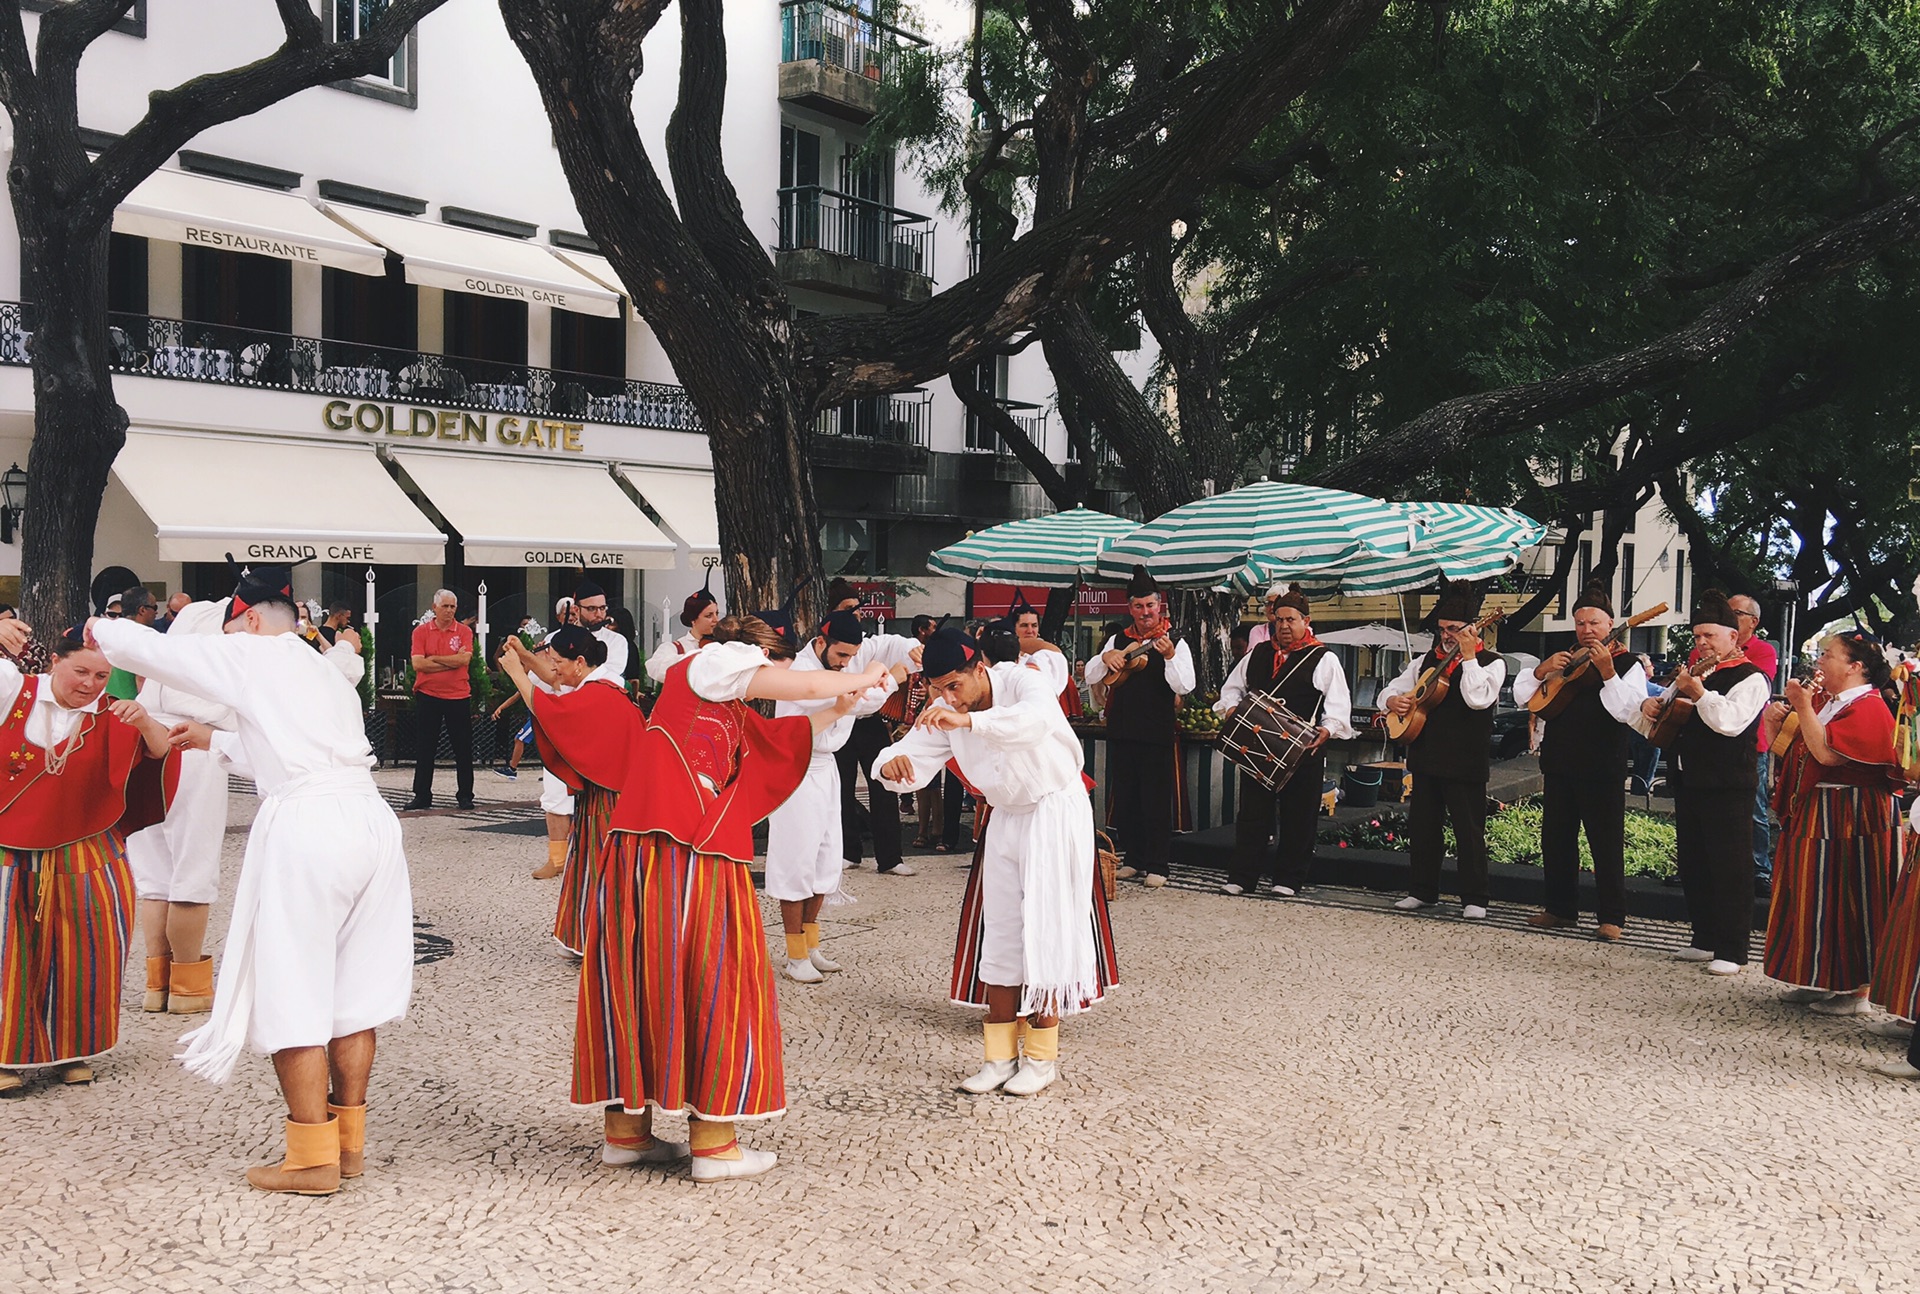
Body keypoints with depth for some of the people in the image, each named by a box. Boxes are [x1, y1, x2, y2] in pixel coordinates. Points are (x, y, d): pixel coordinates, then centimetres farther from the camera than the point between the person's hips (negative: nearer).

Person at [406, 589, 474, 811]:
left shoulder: (464, 632, 3)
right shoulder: (421, 631, 3)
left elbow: (465, 659, -13)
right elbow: (418, 664, -9)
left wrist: (433, 659, -9)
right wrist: (452, 661, -10)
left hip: (458, 697, 0)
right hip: (427, 696, 0)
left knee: (463, 749, 3)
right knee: (424, 749, 5)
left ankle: (465, 795, 12)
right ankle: (422, 795, 13)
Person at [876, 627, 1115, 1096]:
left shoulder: (1023, 679, -24)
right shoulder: (944, 713, -6)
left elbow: (1036, 719, -47)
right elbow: (914, 760, -11)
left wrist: (968, 720, -62)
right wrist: (891, 765, -37)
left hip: (1056, 813, -6)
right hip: (1005, 819, 6)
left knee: (1044, 933, -5)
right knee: (999, 938, 6)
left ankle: (1042, 1056, 6)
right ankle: (1002, 1056, 15)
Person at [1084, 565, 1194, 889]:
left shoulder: (1174, 642, -3)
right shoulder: (1118, 640, 10)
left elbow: (1184, 687, -15)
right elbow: (1090, 677, 8)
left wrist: (1169, 657, -29)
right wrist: (1106, 658, -10)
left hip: (1157, 734, -5)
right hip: (1121, 731, 5)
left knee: (1156, 800, -1)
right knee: (1123, 798, 10)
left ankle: (1156, 865, 6)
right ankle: (1134, 859, 22)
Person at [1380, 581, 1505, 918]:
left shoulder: (1491, 663, -3)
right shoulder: (1427, 660, 14)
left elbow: (1477, 699, -21)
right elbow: (1391, 689, 18)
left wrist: (1468, 656, -20)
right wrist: (1393, 700, -5)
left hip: (1465, 762, -6)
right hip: (1425, 757, 6)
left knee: (1469, 830, -2)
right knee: (1422, 826, 10)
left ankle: (1474, 899, 5)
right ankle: (1422, 891, 21)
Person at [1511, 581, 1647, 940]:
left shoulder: (1627, 664, -2)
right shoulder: (1564, 658, 13)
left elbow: (1627, 711, -18)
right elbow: (1521, 696, 9)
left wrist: (1607, 671, -26)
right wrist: (1542, 669, -8)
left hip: (1602, 769, -6)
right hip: (1559, 763, 6)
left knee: (1606, 843, -3)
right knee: (1555, 839, 11)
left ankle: (1612, 918, 4)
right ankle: (1561, 909, 23)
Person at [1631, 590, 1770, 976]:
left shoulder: (1749, 678, -7)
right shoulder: (1693, 674, 17)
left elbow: (1731, 722, -25)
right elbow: (1651, 726, 22)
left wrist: (1700, 693, -27)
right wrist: (1649, 707, 2)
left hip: (1727, 788, -8)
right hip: (1688, 782, 8)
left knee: (1729, 868, -4)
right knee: (1693, 865, 13)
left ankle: (1732, 951, 0)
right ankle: (1705, 940, 24)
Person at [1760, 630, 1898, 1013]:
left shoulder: (1869, 708, -14)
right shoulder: (1826, 702, 15)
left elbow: (1826, 753, -25)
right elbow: (1787, 749, 17)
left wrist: (1803, 707, -20)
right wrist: (1775, 721, -1)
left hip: (1851, 820, -10)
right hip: (1815, 815, 10)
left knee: (1848, 902, -4)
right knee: (1817, 899, 13)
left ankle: (1858, 991, 4)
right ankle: (1824, 982, 22)